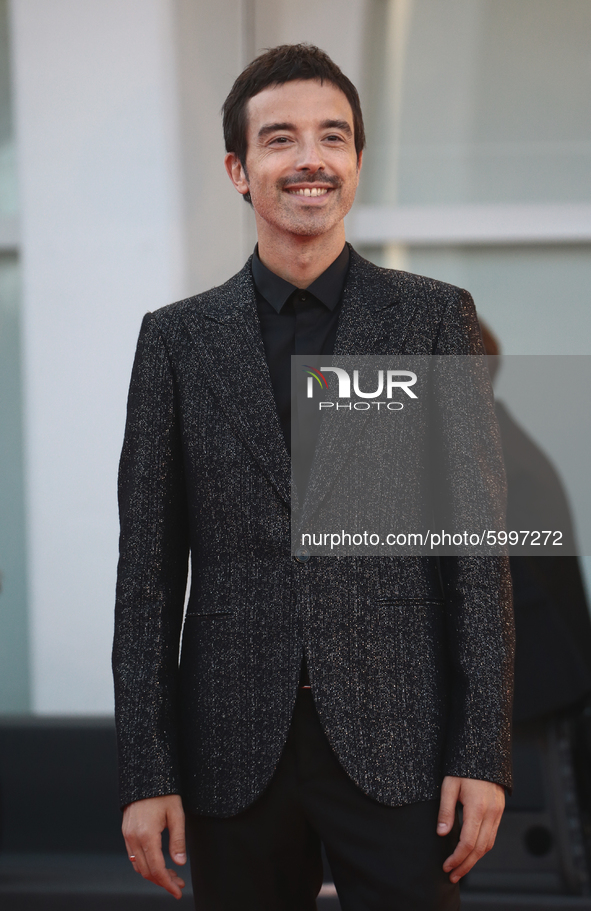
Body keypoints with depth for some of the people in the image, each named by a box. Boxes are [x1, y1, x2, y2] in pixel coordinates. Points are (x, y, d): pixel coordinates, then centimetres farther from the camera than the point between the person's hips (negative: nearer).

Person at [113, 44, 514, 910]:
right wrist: (146, 772, 0)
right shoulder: (177, 338, 7)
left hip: (396, 743, -1)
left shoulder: (436, 318, 5)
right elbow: (148, 569, 6)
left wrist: (484, 750, -5)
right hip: (234, 752, 1)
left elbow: (476, 546, 2)